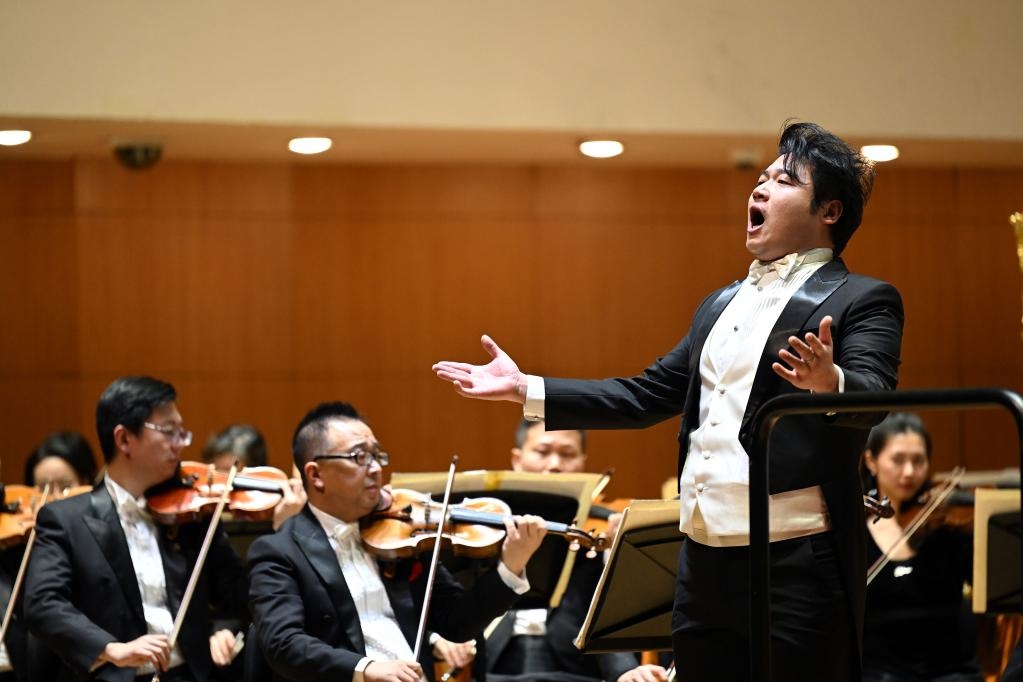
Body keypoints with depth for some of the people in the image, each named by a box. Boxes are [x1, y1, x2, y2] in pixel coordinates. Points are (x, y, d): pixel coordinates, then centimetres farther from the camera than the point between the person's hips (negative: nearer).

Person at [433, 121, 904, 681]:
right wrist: (524, 389, 16)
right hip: (703, 567, 7)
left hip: (796, 569, -7)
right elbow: (645, 395, 22)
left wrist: (828, 381, -42)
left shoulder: (862, 301, -2)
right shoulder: (721, 306, 20)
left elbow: (874, 402, -19)